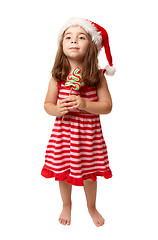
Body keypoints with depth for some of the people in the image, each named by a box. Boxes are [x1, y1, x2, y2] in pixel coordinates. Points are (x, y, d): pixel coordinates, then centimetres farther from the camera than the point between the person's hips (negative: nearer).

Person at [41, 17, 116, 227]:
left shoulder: (97, 76, -9)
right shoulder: (58, 76, -5)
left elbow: (107, 106, -9)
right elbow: (47, 104, 3)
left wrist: (84, 104, -25)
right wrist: (57, 110, -19)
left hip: (89, 132, -1)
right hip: (63, 131, 1)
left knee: (89, 174, 14)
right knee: (63, 171, 16)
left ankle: (92, 207, 44)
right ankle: (66, 205, 46)